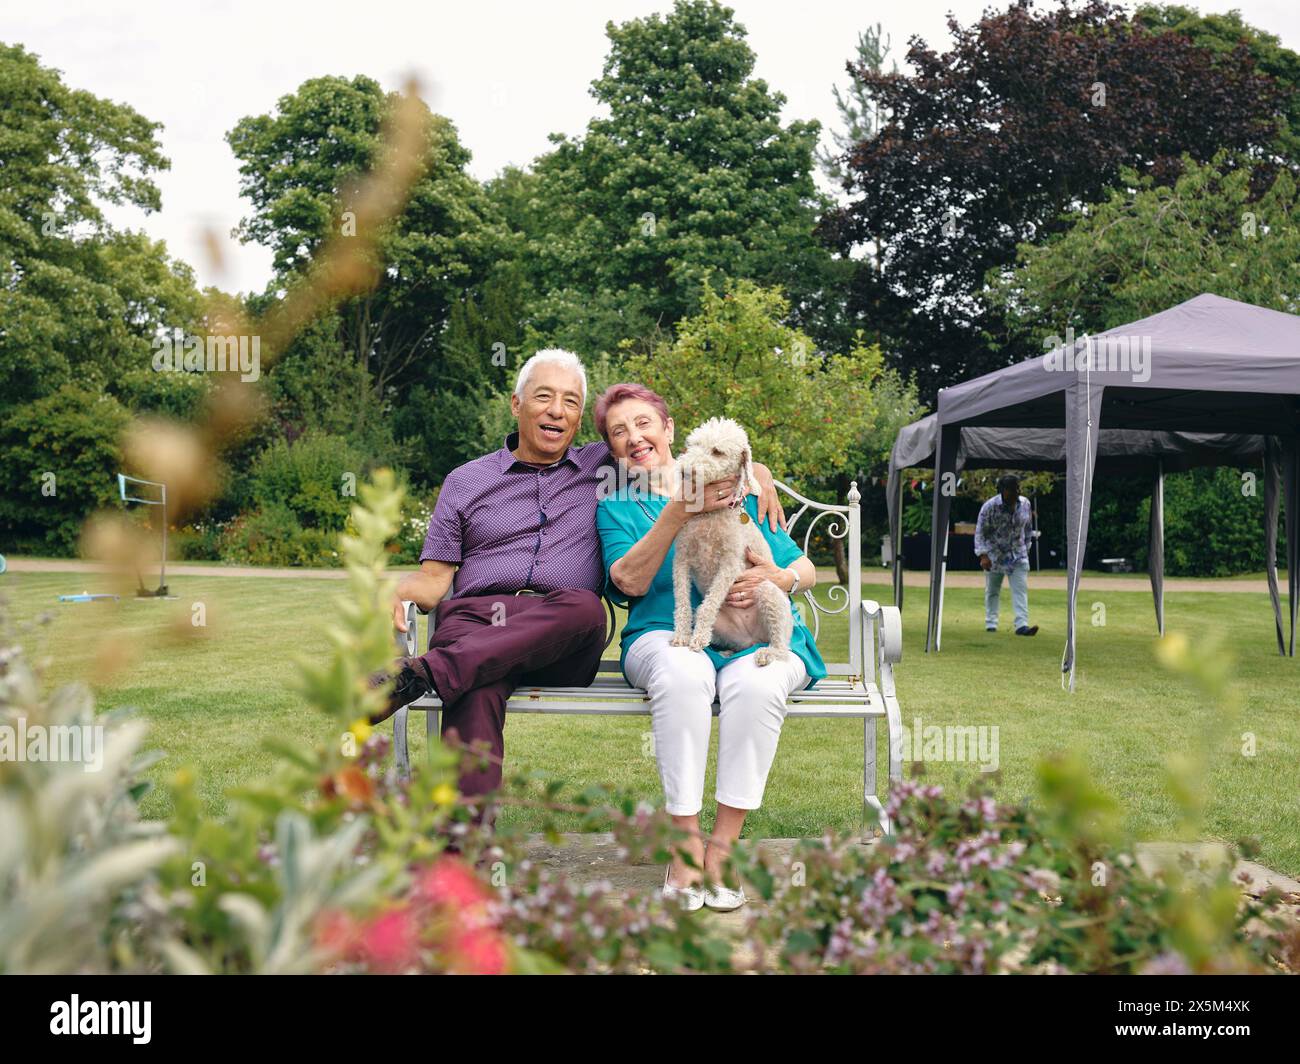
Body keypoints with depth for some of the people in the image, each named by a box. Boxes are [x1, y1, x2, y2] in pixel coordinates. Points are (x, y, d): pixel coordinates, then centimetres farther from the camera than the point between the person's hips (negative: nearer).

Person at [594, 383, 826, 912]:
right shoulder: (616, 506, 14)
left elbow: (806, 568, 13)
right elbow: (630, 582, -7)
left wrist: (777, 578, -10)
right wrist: (676, 513, -16)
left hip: (761, 636, 1)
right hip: (668, 635, 0)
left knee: (755, 682, -35)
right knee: (682, 672, -37)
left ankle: (725, 840, -24)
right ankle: (686, 838, -29)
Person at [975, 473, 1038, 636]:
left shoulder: (1025, 504, -2)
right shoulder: (990, 506, -16)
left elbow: (1027, 528, 12)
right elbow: (980, 531, -13)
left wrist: (1026, 548, 15)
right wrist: (983, 555, -21)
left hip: (1018, 555, 3)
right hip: (994, 555, -3)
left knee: (1021, 589, -10)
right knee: (992, 591, 9)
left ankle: (1022, 624, -16)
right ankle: (990, 623, 24)